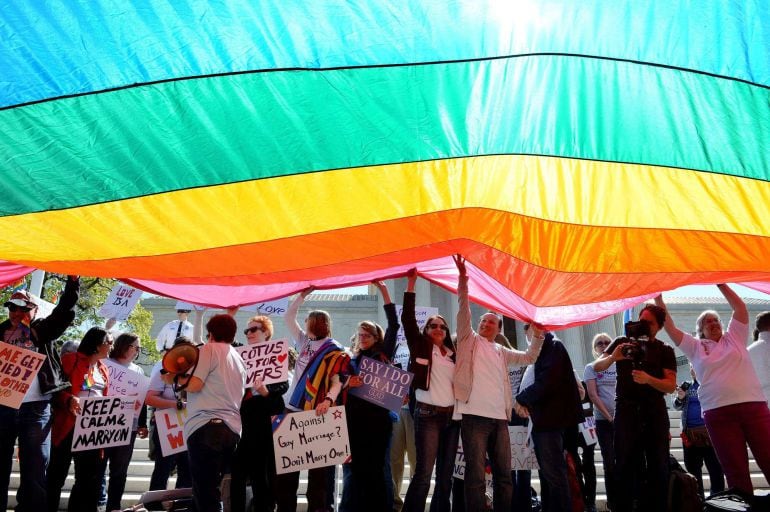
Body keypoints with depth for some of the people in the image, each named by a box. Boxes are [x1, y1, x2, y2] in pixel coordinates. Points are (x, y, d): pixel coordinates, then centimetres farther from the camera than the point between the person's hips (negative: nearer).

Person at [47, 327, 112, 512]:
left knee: (89, 477, 9)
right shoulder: (71, 360, -5)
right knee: (57, 475, 1)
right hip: (69, 426, -7)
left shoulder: (103, 369, 17)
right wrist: (68, 399, -28)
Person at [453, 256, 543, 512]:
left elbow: (529, 357, 29)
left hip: (500, 417, 5)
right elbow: (463, 311, -1)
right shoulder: (469, 340, 11)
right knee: (476, 475, -9)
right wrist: (463, 279, -11)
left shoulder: (501, 352, 24)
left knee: (504, 474, 6)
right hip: (475, 415, -5)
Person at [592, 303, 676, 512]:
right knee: (625, 464, -2)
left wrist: (648, 379, -23)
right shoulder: (622, 342, 9)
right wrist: (613, 357, -19)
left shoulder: (665, 351, 7)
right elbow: (597, 367, 2)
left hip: (655, 411, 1)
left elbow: (671, 385, -4)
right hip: (626, 410, 0)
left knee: (659, 465, 0)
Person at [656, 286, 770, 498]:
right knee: (735, 470, 1)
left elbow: (741, 309, 8)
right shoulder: (696, 347, 14)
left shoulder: (734, 337, 16)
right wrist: (658, 299, 8)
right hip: (718, 413, 0)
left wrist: (720, 284, 8)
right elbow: (670, 328, 10)